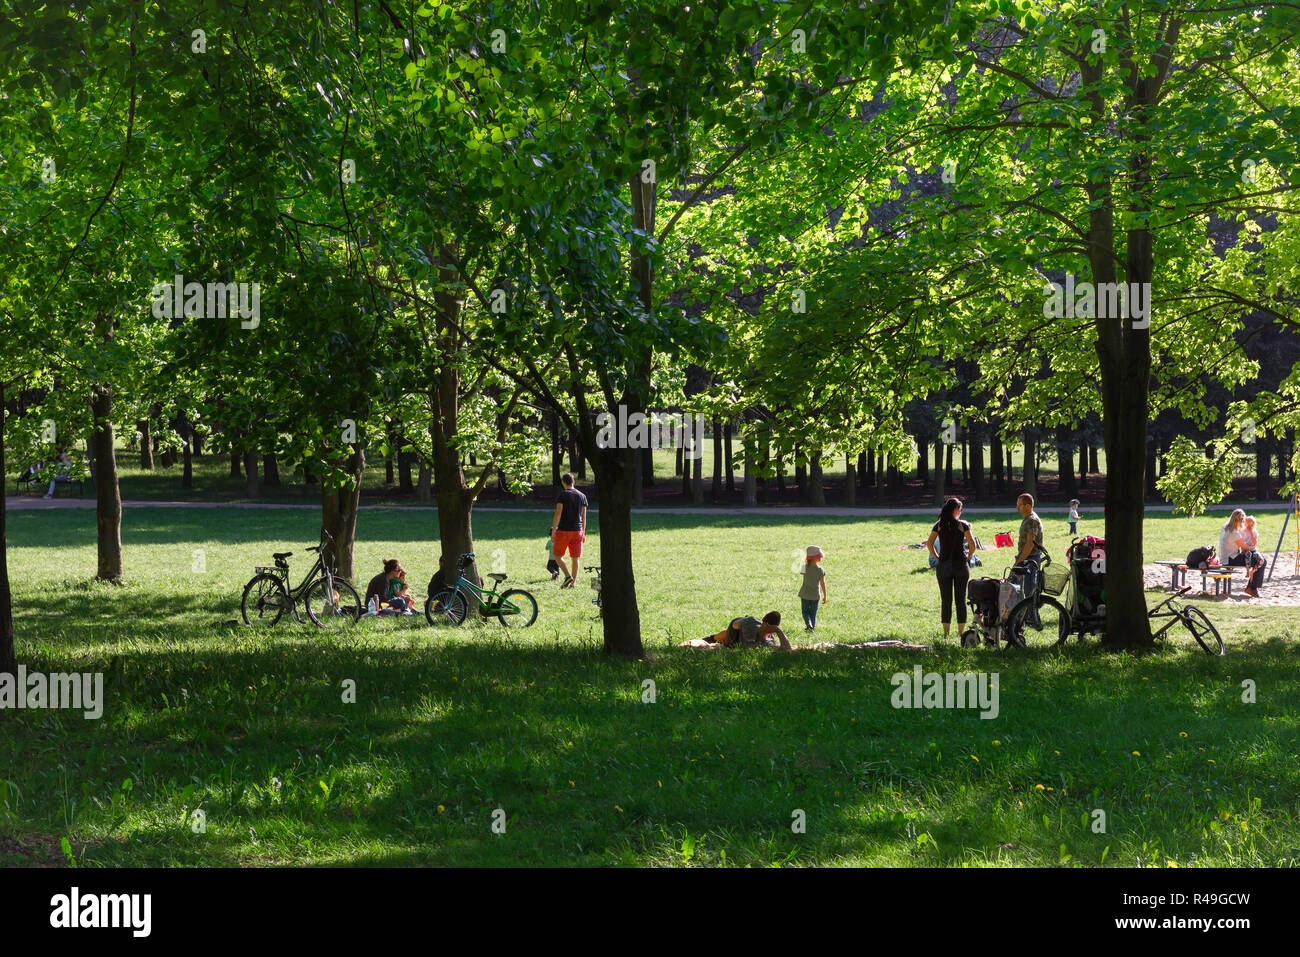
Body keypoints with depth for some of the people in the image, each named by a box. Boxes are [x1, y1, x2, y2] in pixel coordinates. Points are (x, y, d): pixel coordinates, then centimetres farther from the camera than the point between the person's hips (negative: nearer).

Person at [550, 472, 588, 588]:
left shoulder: (562, 495, -7)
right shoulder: (582, 496, 8)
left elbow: (558, 514, -12)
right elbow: (584, 517, 11)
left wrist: (553, 531, -9)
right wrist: (583, 533, 18)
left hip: (564, 530, -4)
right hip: (577, 530, 4)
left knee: (558, 555, 9)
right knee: (574, 558, 7)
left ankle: (568, 576, -8)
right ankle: (573, 583, 7)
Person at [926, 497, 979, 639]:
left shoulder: (939, 525, 2)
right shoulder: (963, 525, -4)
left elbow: (929, 543, -6)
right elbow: (972, 544, -10)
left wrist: (937, 558, 4)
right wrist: (968, 557, 5)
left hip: (943, 565, 1)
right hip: (960, 566, -1)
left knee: (945, 600, 6)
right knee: (961, 599, 7)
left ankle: (946, 632, 5)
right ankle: (961, 631, 7)